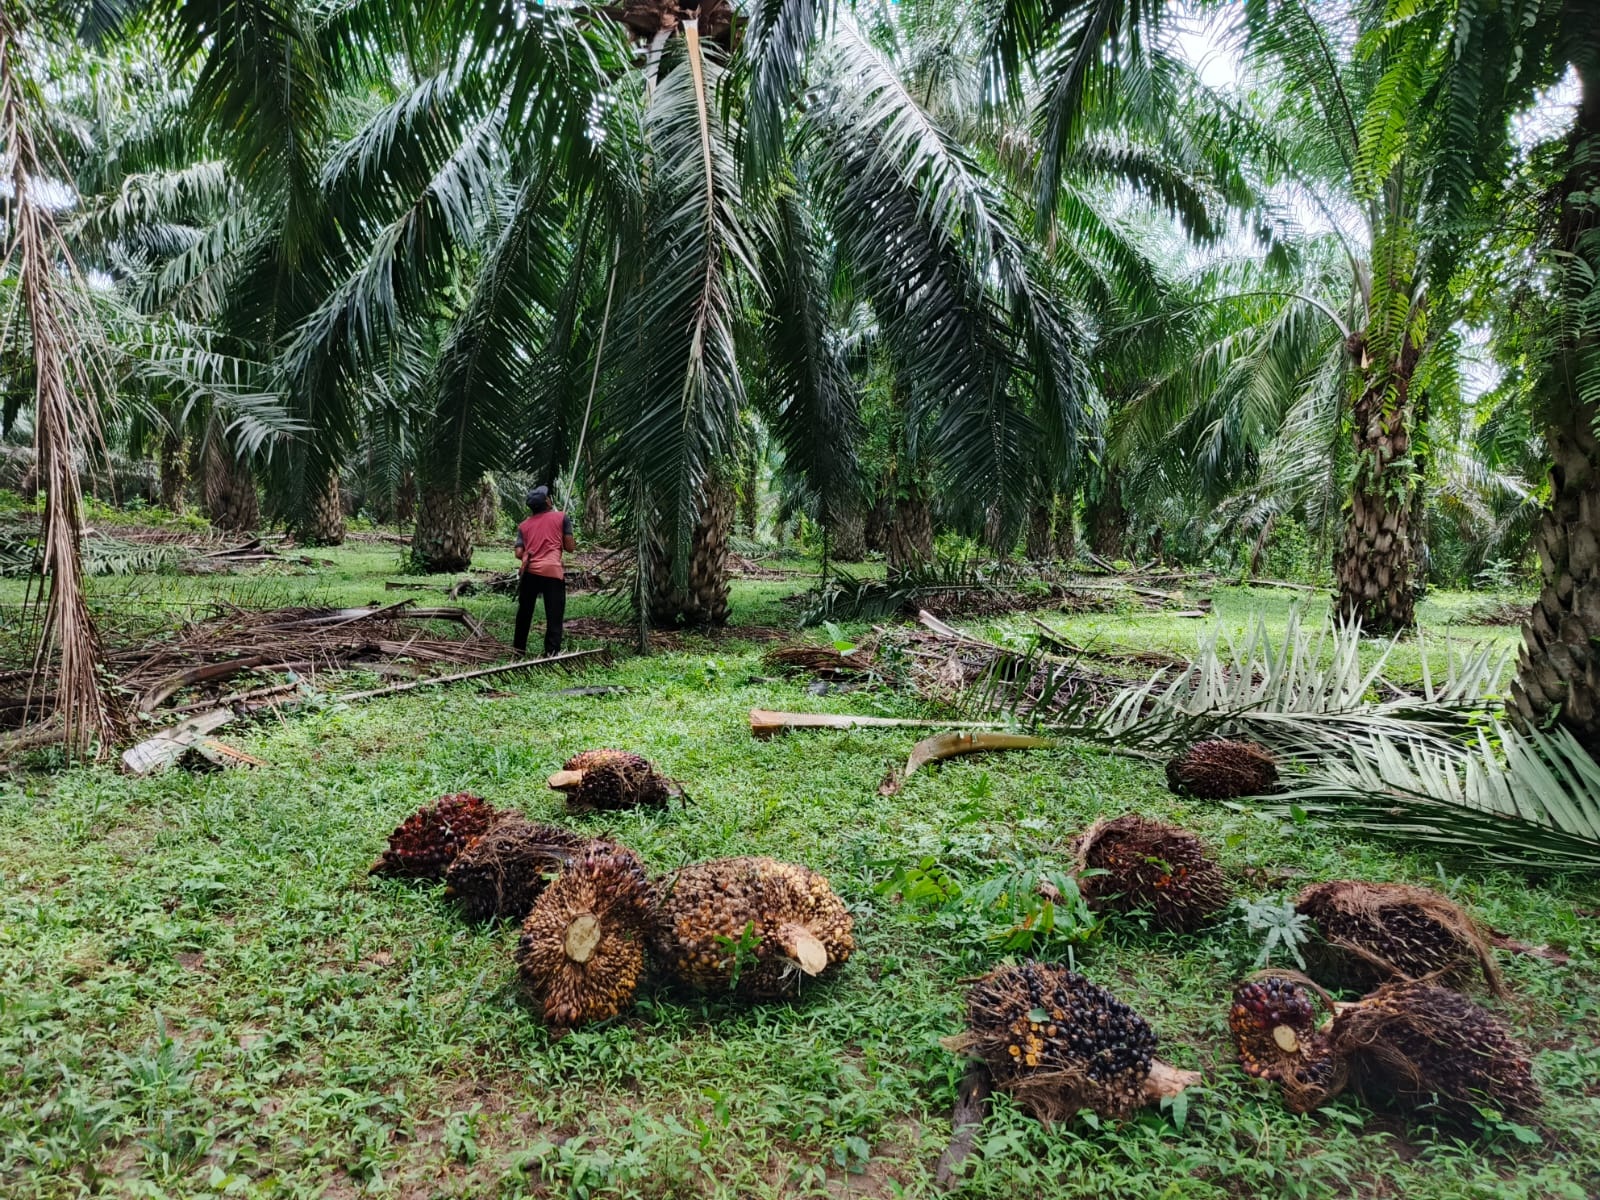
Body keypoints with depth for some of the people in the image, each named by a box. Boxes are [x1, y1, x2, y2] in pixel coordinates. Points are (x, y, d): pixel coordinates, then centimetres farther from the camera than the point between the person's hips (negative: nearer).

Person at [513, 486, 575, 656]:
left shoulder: (524, 525, 15)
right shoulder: (561, 517, 6)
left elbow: (518, 553, 5)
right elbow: (570, 547, 3)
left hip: (529, 571, 4)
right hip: (553, 571, -4)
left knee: (524, 611, 17)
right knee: (554, 615, 1)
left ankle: (519, 646, 26)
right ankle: (552, 651, -3)